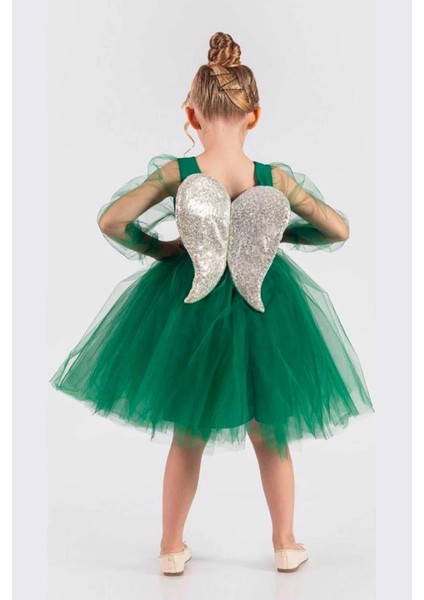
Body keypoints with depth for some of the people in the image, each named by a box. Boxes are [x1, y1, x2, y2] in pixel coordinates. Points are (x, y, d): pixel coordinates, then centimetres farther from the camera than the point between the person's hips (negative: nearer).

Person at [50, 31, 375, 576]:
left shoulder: (175, 173, -16)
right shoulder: (275, 177, -13)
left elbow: (109, 221, -13)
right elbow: (339, 229, -5)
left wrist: (156, 247, 0)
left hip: (190, 310, 0)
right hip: (262, 310, 1)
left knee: (187, 439, 18)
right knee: (271, 436, 19)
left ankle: (172, 549, 30)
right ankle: (286, 546, 34)